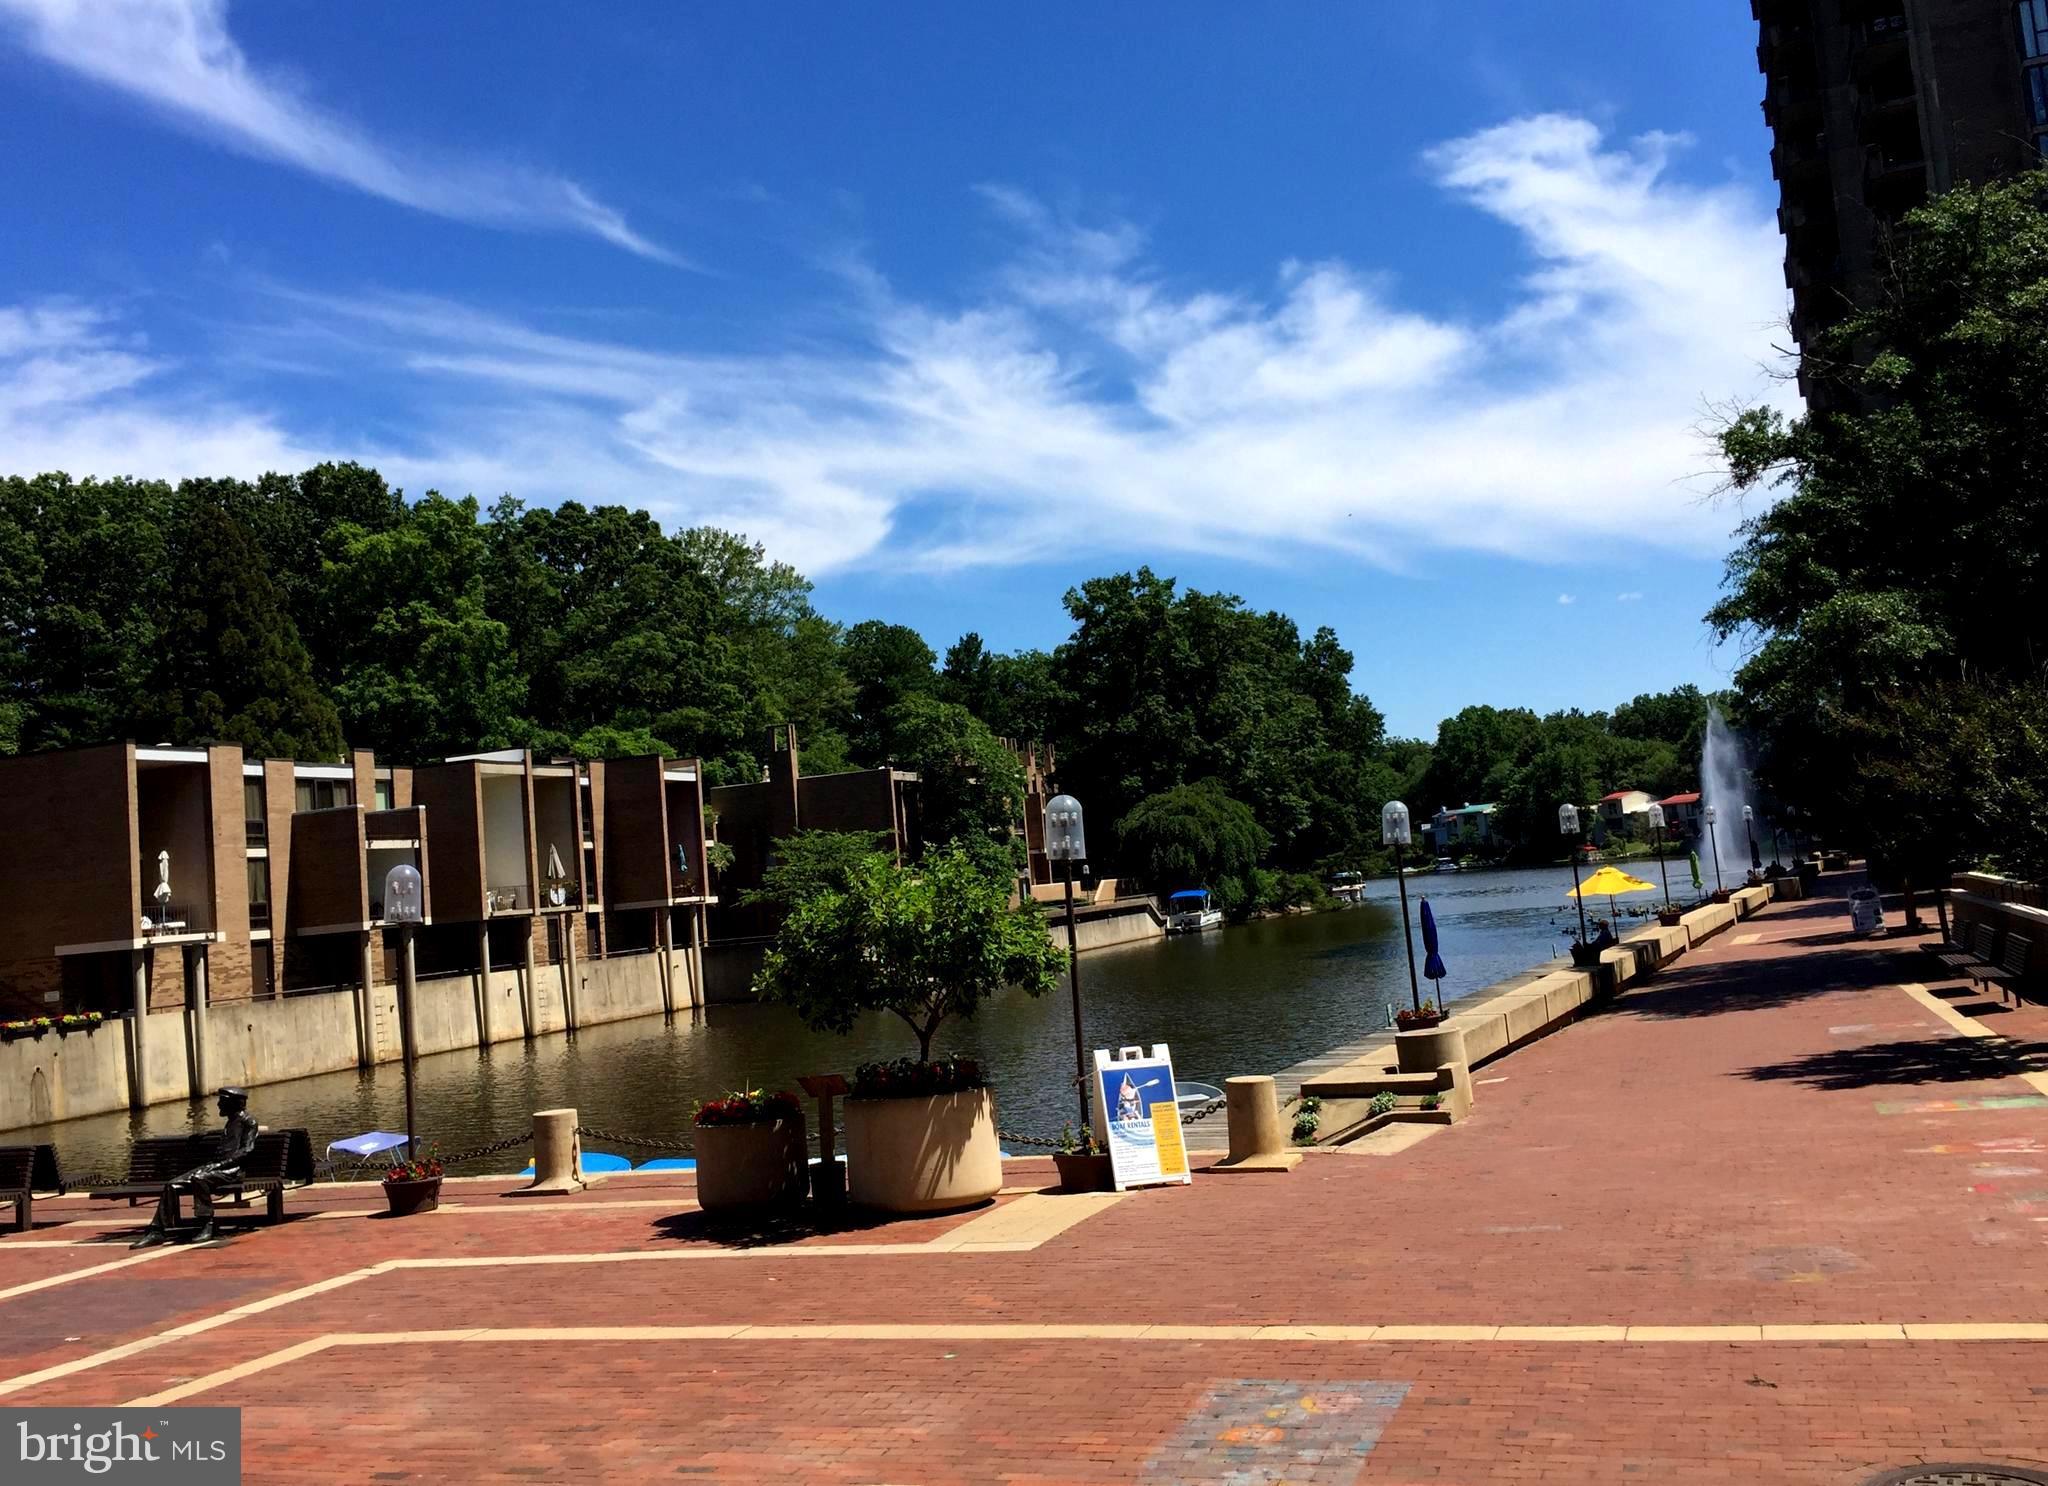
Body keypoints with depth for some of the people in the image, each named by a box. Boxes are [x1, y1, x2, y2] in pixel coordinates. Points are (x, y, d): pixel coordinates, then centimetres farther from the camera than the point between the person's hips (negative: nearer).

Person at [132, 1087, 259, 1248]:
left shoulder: (247, 1122, 0)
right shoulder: (230, 1122, 28)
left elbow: (246, 1150, -12)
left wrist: (219, 1164, -19)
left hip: (233, 1169, -9)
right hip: (216, 1168, 9)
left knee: (199, 1178, -36)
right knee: (172, 1185, -7)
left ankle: (207, 1227, -29)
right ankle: (158, 1231, -7)